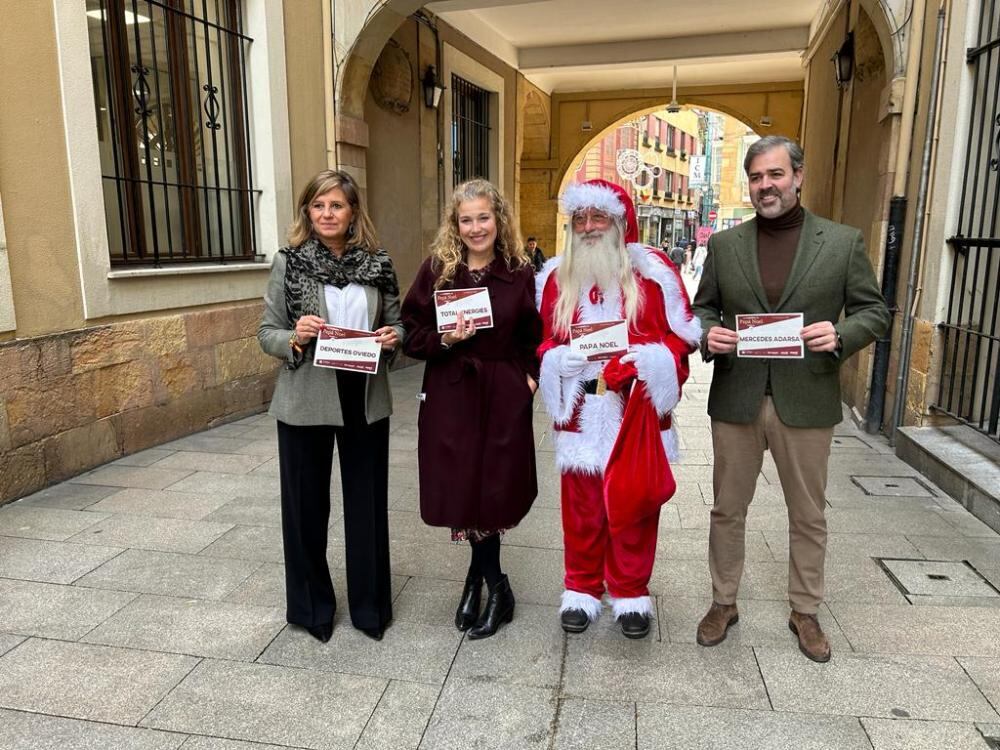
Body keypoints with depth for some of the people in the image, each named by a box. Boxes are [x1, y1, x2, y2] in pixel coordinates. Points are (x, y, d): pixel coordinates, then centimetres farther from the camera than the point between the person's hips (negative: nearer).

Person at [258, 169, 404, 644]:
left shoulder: (378, 263, 2)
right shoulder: (289, 262, -3)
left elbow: (396, 325, 11)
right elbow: (266, 333, -2)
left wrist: (393, 337, -11)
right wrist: (295, 338, -22)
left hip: (365, 400, 2)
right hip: (305, 402, -1)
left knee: (367, 503, 11)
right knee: (306, 505, 10)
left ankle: (369, 605, 29)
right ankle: (311, 606, 31)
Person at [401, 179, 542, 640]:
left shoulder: (519, 272, 2)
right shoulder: (436, 269, 0)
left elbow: (532, 338, 9)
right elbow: (412, 336, 1)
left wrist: (532, 376, -6)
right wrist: (445, 339, -16)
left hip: (504, 396, 0)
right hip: (451, 395, 0)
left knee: (494, 489, 3)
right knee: (463, 490, 5)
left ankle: (477, 577, 28)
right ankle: (496, 588, 28)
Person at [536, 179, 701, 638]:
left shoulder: (652, 272, -1)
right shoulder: (556, 276, 7)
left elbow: (683, 336, 0)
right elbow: (541, 340, 10)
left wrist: (650, 361, -17)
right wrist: (558, 361, -11)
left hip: (636, 411, -1)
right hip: (580, 412, 2)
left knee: (633, 502, 8)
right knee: (581, 505, 8)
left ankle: (631, 594, 26)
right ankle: (582, 591, 27)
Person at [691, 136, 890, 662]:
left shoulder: (843, 242, 1)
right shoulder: (724, 244, 5)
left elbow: (874, 311, 4)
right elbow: (703, 308, 10)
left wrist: (840, 334, -17)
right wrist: (708, 334, -13)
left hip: (806, 402, -1)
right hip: (735, 399, 1)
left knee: (808, 516, 13)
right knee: (728, 509, 12)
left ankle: (805, 612, 32)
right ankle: (724, 602, 30)